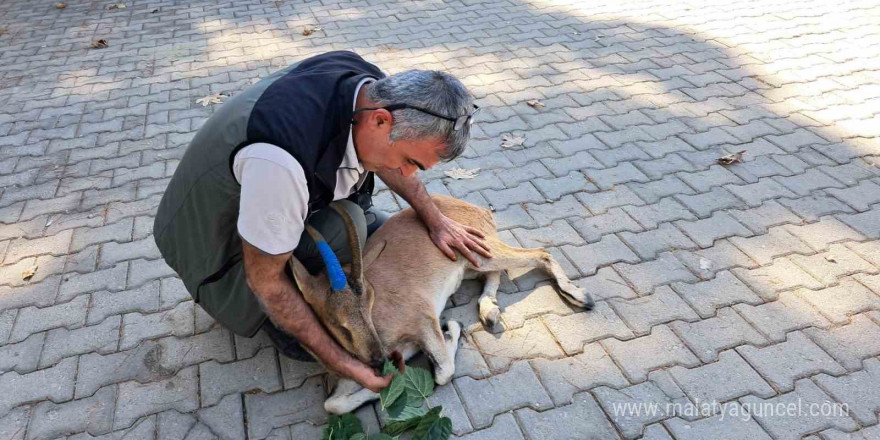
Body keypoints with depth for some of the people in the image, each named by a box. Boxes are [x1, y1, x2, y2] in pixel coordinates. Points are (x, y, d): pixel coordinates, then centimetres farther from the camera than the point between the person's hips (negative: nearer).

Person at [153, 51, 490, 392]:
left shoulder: (370, 86, -19)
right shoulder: (282, 160, -43)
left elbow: (388, 162, 5)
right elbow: (265, 279, -29)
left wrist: (435, 219, 3)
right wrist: (340, 362, -24)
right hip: (220, 245, -7)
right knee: (344, 226, -30)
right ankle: (267, 314, -5)